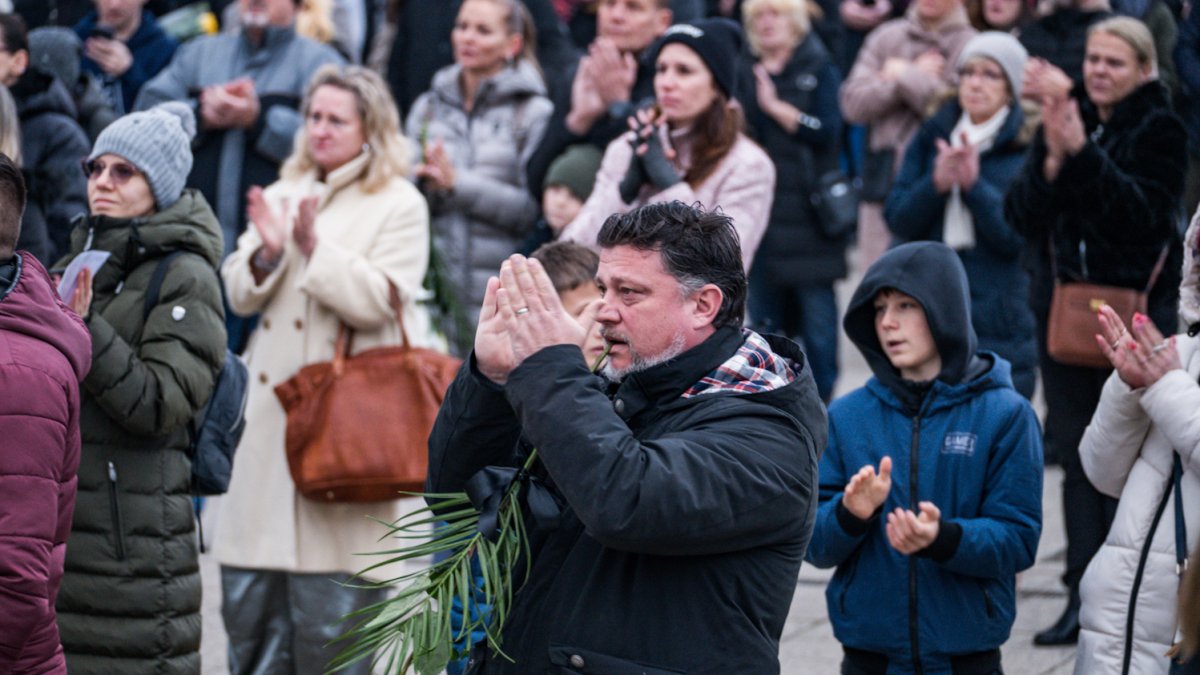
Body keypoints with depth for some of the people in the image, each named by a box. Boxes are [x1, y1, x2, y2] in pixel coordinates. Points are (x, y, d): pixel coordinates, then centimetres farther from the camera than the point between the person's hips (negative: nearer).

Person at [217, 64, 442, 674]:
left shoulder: (400, 206, -1)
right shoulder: (282, 193, 17)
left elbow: (376, 301, -12)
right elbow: (240, 295, 12)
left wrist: (315, 245, -18)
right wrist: (267, 252, -8)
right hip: (270, 409, 6)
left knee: (330, 597, -5)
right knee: (249, 590, 5)